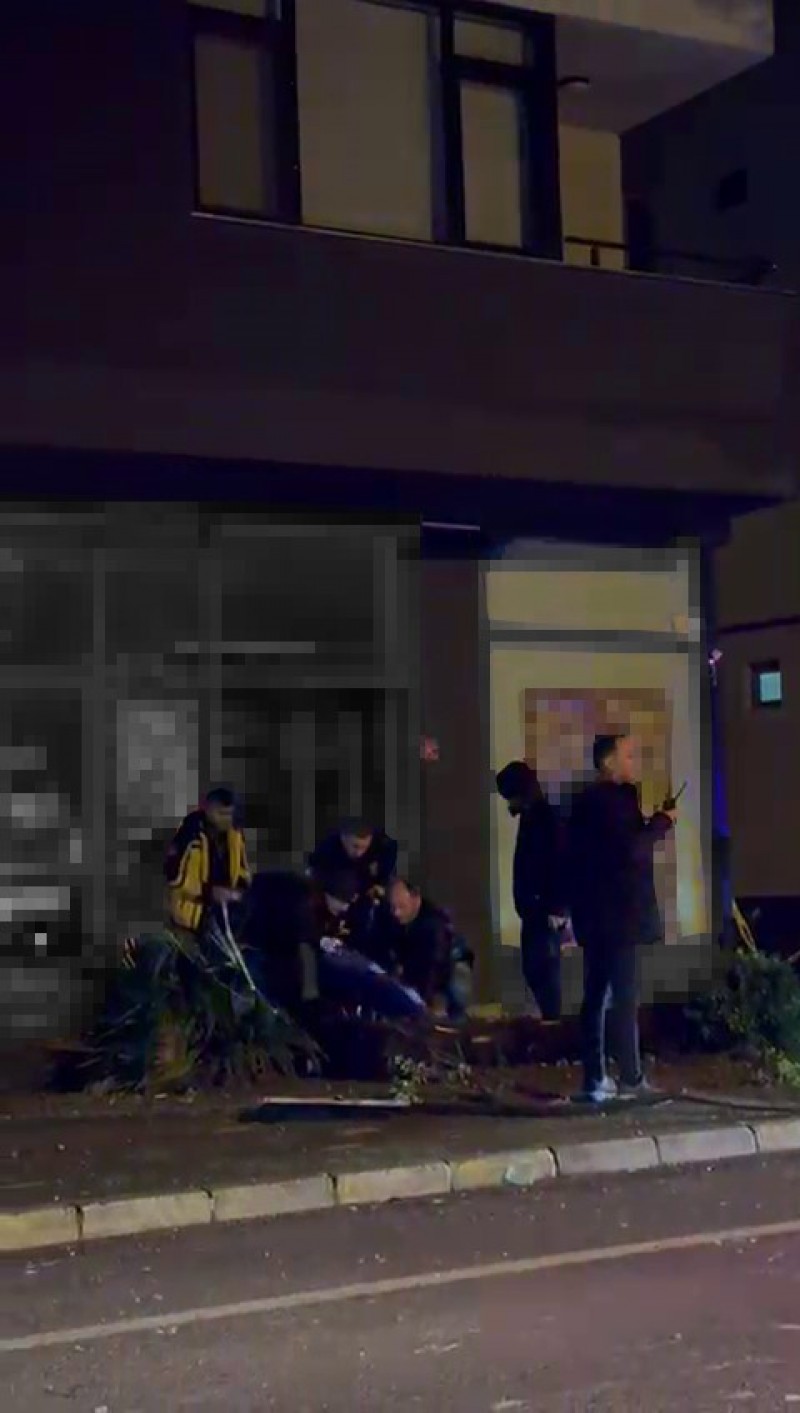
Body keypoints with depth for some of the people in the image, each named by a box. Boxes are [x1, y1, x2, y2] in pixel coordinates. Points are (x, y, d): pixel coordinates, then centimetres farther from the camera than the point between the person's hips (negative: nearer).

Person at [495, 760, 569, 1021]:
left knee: (545, 969, -6)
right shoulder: (531, 817, 13)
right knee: (534, 969, 13)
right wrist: (525, 905, 14)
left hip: (547, 911, -9)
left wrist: (556, 909, -20)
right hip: (535, 909, 9)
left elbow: (560, 863, -18)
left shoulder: (547, 818, -14)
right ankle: (550, 1020, 20)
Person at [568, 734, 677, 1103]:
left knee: (596, 996, 8)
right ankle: (631, 1078, -1)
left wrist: (651, 825, 8)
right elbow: (632, 848, -23)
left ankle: (595, 1077, 10)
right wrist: (662, 821, -11)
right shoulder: (609, 800, -15)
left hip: (597, 914, 10)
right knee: (625, 998, -5)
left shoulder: (591, 800, 15)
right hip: (616, 915, -9)